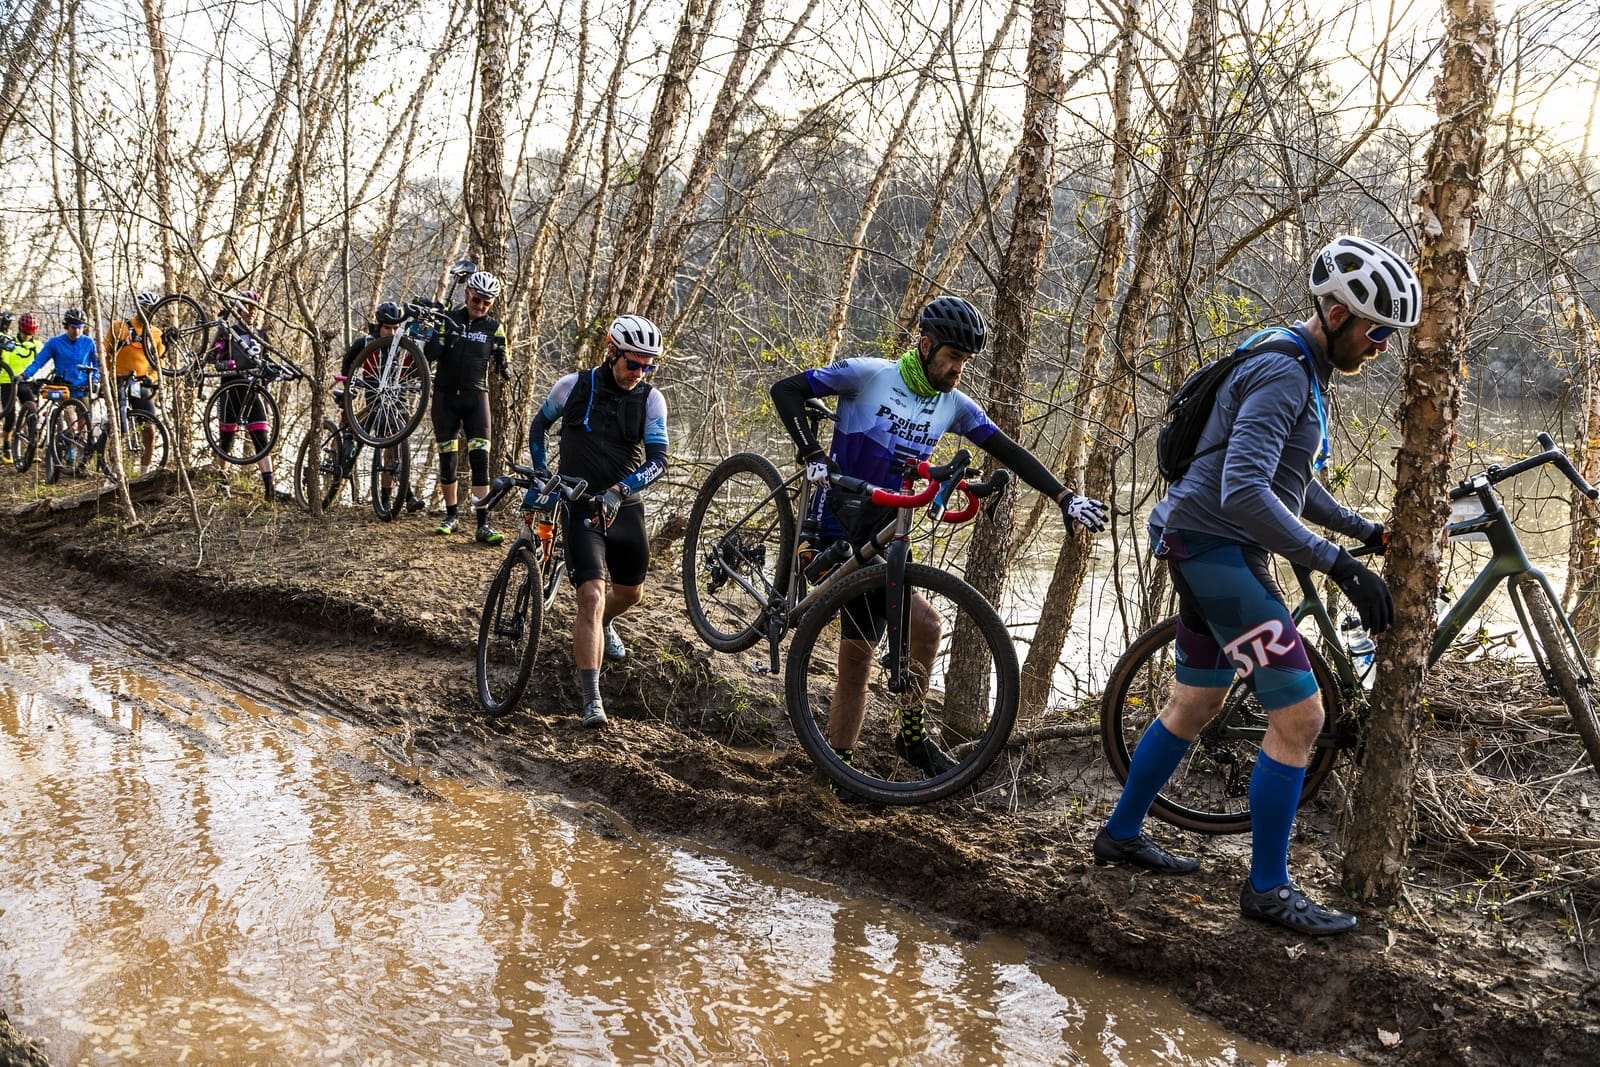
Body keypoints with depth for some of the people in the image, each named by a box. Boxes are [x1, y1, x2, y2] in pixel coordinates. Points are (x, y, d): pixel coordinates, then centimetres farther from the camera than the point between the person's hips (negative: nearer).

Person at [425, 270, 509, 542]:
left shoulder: (494, 328, 3)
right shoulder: (448, 319, 1)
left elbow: (501, 364, 5)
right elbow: (429, 355, -6)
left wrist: (503, 366, -19)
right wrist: (443, 335, -24)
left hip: (476, 396, 0)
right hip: (445, 396, 1)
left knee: (480, 458, -11)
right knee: (447, 457, 5)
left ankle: (483, 523, -12)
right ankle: (451, 514, 21)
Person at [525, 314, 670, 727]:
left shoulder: (651, 399, -6)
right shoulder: (574, 386, -8)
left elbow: (658, 460, -14)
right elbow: (540, 424, 11)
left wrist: (619, 490, -29)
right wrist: (540, 475, 4)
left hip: (625, 507, 3)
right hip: (580, 506, -3)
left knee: (630, 592, 20)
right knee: (592, 595, -18)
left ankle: (604, 625, 57)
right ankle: (591, 701, -18)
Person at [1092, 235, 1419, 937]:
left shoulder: (1305, 375, 13)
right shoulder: (1282, 374, -20)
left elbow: (1294, 481, 25)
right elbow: (1244, 492, -31)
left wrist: (1363, 529, 15)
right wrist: (1339, 565, -31)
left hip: (1208, 549, 11)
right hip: (1215, 545, -11)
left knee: (1195, 705, 20)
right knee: (1299, 715, -9)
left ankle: (1121, 834, 34)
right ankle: (1268, 888, 2)